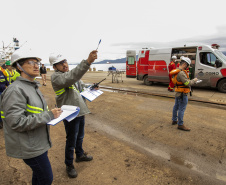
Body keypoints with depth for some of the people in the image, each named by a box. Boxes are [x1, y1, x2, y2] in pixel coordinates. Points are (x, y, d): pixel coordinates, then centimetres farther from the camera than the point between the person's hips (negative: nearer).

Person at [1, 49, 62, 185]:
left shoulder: (33, 87, 10)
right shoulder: (16, 90, -21)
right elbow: (16, 122, -26)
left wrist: (53, 113, 6)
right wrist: (48, 116, -25)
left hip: (39, 143, 9)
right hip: (29, 147, -9)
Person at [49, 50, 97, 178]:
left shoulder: (70, 74, 9)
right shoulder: (56, 77, -19)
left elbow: (80, 85, 26)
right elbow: (72, 77, -41)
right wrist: (88, 62, -51)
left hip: (80, 110, 8)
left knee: (80, 136, 25)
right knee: (71, 141, 7)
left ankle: (80, 155, 48)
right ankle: (69, 165, 31)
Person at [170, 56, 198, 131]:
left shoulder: (177, 71, 8)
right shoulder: (181, 73, -25)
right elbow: (187, 83, -24)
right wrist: (194, 80, -8)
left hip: (178, 93, 11)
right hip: (182, 94, -11)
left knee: (176, 106, 19)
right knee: (182, 109, -2)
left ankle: (174, 120, 33)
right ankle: (180, 125, 7)